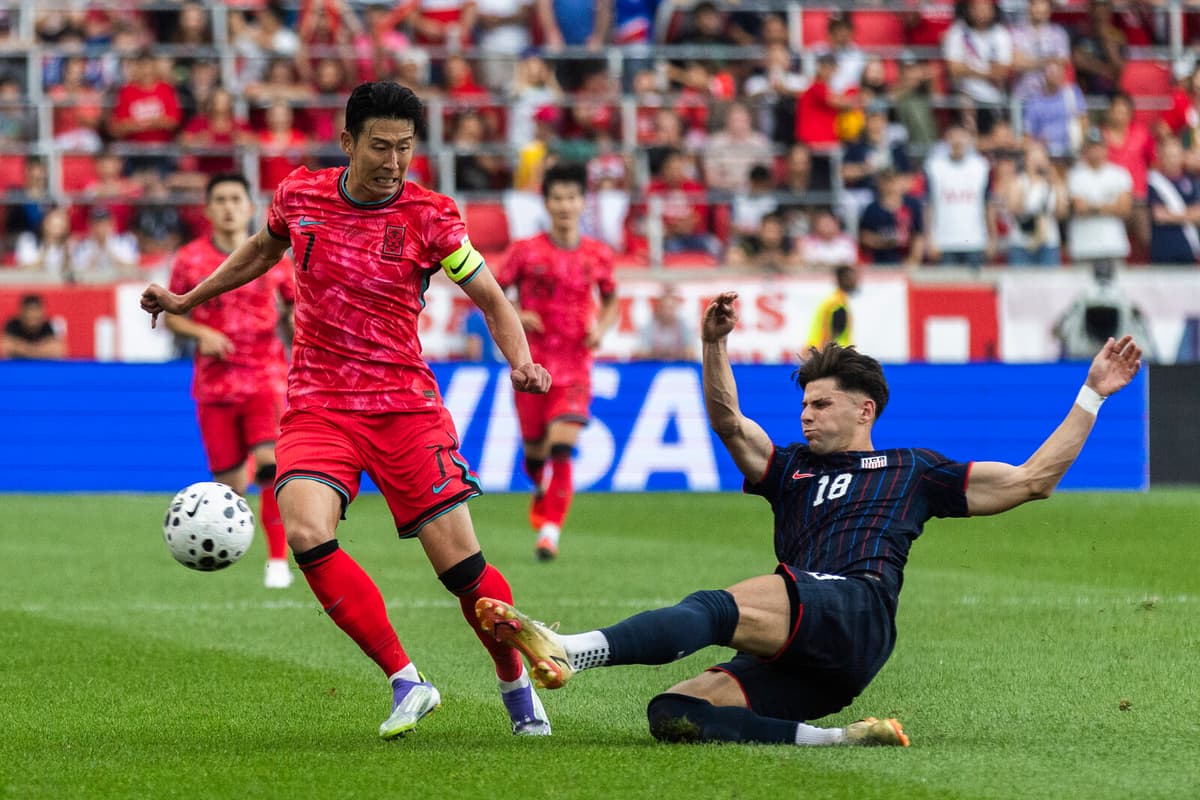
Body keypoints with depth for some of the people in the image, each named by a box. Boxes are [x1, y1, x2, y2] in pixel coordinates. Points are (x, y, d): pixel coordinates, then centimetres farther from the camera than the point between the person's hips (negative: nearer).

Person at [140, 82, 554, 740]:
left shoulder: (429, 216, -6)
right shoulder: (300, 195, 1)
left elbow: (492, 301, 1)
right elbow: (263, 249, 24)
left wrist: (521, 362, -17)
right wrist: (188, 300, 29)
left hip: (405, 404, -1)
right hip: (317, 406, 2)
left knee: (460, 563, -7)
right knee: (307, 536, -25)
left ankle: (517, 688, 19)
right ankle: (405, 681, -13)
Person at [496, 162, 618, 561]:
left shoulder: (598, 255, 4)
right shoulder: (525, 251, -2)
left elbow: (611, 300, 19)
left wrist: (601, 327, -1)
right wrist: (515, 318, -13)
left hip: (575, 368, 0)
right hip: (531, 364, 0)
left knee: (561, 447, -18)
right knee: (534, 450, 10)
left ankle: (550, 529, -15)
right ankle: (541, 489, 46)